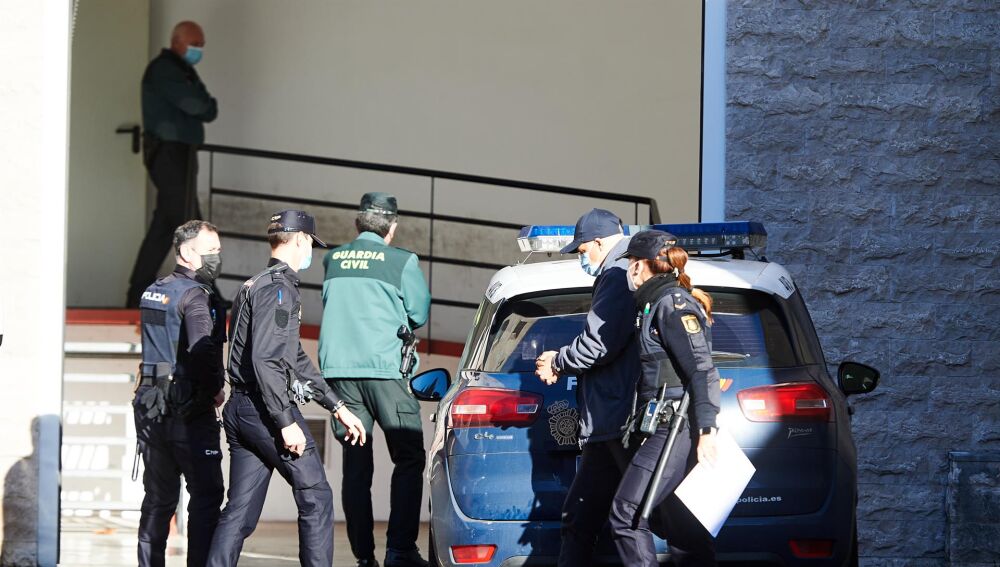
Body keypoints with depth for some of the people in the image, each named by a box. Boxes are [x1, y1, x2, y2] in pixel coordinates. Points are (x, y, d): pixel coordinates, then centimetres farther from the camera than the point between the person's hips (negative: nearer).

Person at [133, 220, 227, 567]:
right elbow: (201, 349, -28)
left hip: (151, 407, 8)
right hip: (190, 411, -8)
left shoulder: (153, 292, 13)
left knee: (159, 497, 13)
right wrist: (215, 389, -12)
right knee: (206, 495, -3)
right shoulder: (195, 295, -12)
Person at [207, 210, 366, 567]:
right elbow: (265, 360, -20)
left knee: (240, 512, 6)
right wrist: (287, 423, -20)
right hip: (266, 411, -9)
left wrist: (338, 407, 26)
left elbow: (296, 361, 26)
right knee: (315, 497, -1)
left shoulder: (255, 285, 23)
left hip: (239, 411, 9)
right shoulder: (279, 287, -10)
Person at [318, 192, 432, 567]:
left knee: (355, 464, 6)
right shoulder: (401, 261, -3)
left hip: (339, 369, 4)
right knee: (408, 459, 2)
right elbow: (419, 314, 4)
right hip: (384, 368, -4)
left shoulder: (332, 260, 11)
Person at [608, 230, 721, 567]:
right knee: (684, 531, 8)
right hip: (668, 428, 10)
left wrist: (707, 432, -22)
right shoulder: (658, 302, 19)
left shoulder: (672, 302, -11)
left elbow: (701, 370, -17)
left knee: (626, 514, -14)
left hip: (676, 428, -10)